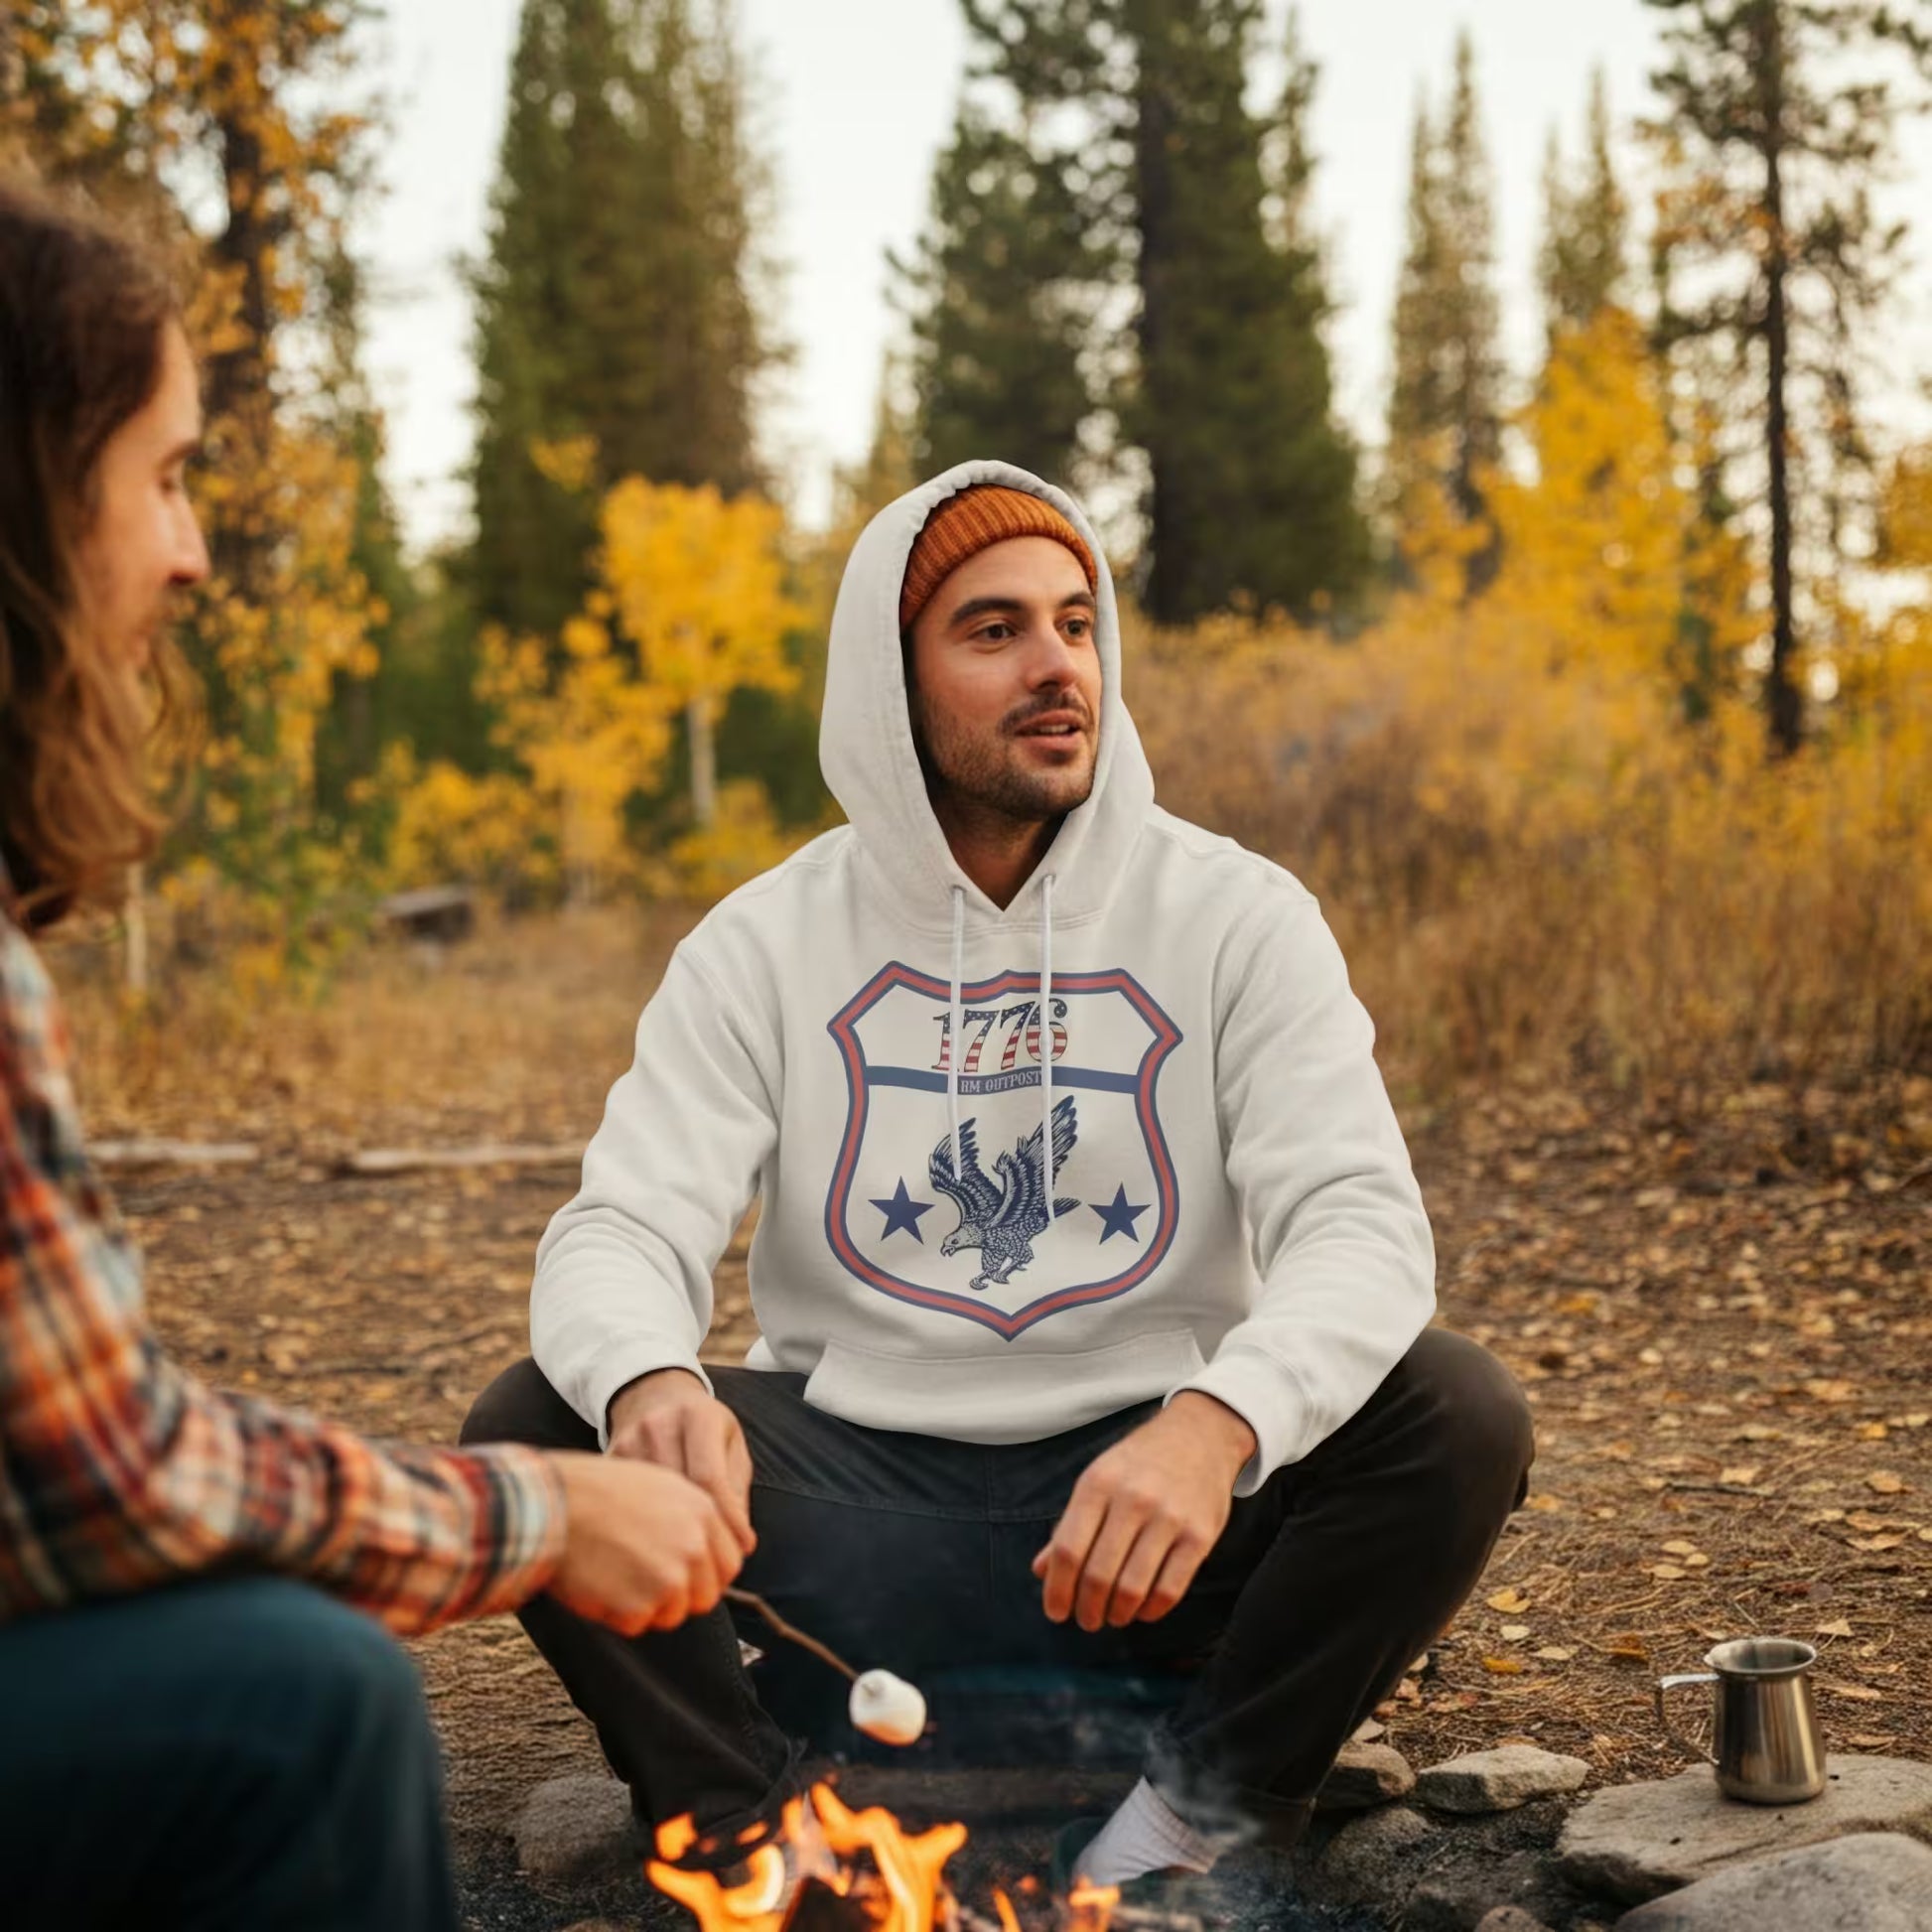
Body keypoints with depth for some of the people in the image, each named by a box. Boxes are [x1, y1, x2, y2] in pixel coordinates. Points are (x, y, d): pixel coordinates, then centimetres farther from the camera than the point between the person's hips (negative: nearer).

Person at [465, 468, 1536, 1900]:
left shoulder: (1235, 916, -3)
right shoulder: (766, 945, 0)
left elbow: (1362, 1219, -14)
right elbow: (622, 1229, -9)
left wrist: (1218, 1420, -37)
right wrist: (648, 1382, -35)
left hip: (1152, 1512, 0)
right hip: (862, 1495, 1)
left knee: (1460, 1418, -25)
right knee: (535, 1427, -21)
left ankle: (1185, 1832, -11)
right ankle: (763, 1837, -13)